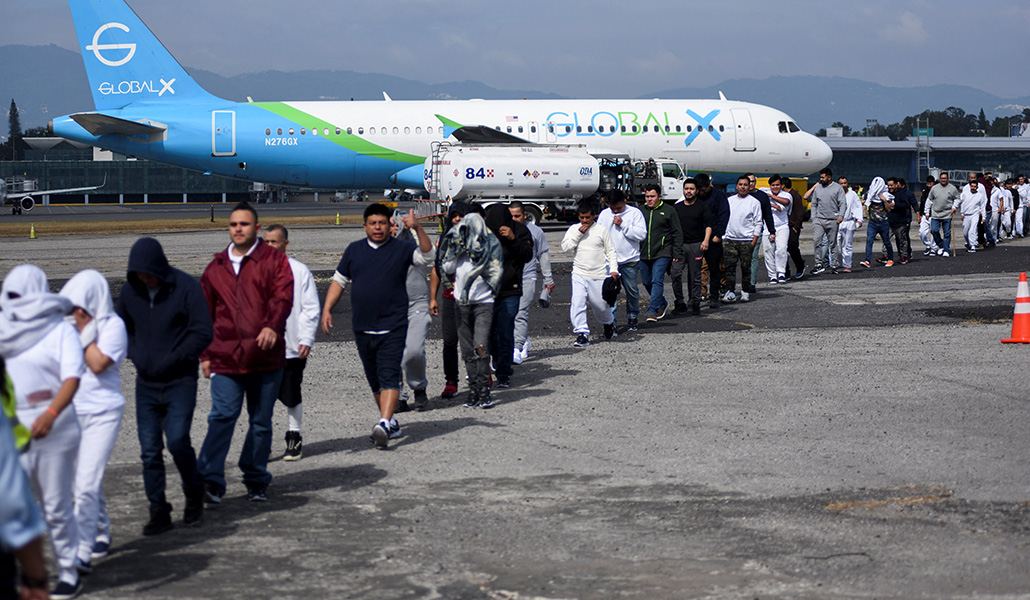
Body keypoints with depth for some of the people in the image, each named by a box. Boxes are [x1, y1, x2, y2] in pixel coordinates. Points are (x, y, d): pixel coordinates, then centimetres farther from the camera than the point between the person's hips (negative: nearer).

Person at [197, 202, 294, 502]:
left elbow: (283, 297, -11)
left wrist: (272, 326, -29)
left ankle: (256, 481, 19)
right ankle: (210, 479, -16)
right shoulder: (216, 268, 14)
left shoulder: (274, 260, 4)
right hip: (225, 357, 1)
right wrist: (204, 354, 16)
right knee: (222, 415, -13)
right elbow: (205, 313, 20)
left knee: (261, 421, 7)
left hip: (266, 356, -1)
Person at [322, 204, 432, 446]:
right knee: (374, 380, 12)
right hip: (362, 328, 5)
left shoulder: (401, 248, 0)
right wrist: (327, 309, 7)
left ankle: (384, 424, -27)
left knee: (389, 376, -15)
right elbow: (339, 281, 17)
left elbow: (427, 256, -17)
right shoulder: (354, 250, 12)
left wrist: (417, 228, -30)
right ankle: (392, 424, 24)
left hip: (392, 327, -5)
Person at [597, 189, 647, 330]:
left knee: (632, 291, 10)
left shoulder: (635, 213, -2)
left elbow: (641, 234, -11)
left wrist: (622, 225, -15)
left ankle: (632, 318, 28)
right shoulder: (604, 214, 7)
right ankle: (611, 321, -7)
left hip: (630, 260, -1)